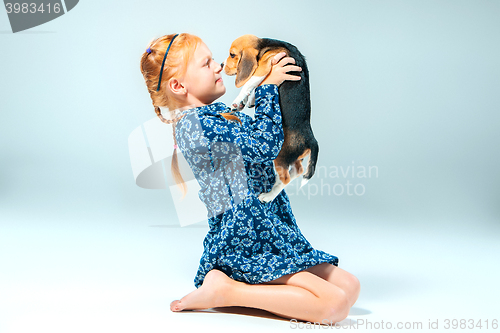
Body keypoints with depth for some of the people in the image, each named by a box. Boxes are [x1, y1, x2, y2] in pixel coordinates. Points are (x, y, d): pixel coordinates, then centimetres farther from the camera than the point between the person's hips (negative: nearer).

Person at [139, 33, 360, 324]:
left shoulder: (216, 114, 17)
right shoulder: (194, 123, -13)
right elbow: (265, 146, -20)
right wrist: (267, 86, -8)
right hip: (248, 243, -10)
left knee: (350, 287, 3)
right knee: (335, 304, -19)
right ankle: (224, 291, -9)